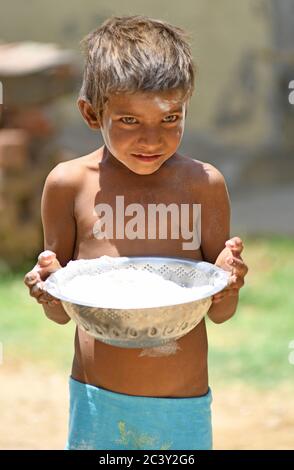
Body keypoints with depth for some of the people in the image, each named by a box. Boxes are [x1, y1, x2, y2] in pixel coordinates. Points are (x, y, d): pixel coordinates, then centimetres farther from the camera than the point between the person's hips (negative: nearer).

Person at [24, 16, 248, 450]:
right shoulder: (70, 183, -3)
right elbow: (61, 313, 4)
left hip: (184, 409, 0)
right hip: (96, 400, 0)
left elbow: (220, 313, 1)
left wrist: (228, 284, -20)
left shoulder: (203, 184, -3)